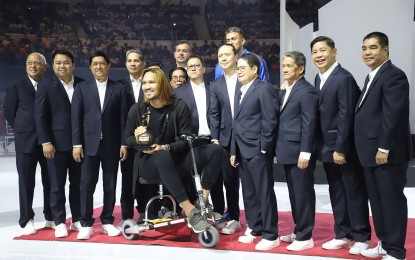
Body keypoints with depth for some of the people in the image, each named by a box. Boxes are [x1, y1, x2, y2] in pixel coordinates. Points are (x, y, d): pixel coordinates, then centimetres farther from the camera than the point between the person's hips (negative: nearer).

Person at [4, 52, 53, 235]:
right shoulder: (16, 87, 2)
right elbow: (9, 112, 2)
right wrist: (23, 130, 2)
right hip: (26, 142, -2)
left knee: (50, 182, 9)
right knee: (26, 182, 3)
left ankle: (51, 218, 21)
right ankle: (27, 220, 12)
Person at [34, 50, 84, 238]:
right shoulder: (45, 86, 1)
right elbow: (40, 116, -3)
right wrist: (46, 142, -11)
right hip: (56, 143, -2)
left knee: (77, 183, 10)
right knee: (57, 185, 3)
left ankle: (77, 219, 21)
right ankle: (59, 222, 14)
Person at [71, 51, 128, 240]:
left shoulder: (118, 88, 6)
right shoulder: (82, 88, 6)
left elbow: (122, 118, 3)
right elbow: (76, 117, 1)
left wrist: (123, 143, -2)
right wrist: (76, 143, -6)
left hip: (111, 144, 1)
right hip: (89, 143, 0)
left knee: (110, 185, 6)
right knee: (87, 184, -1)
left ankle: (107, 221, 17)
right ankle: (86, 224, 9)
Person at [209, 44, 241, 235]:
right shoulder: (216, 85, 11)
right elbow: (214, 114, 7)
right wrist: (214, 138, -1)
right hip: (226, 139, 3)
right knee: (229, 179, 4)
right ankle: (233, 218, 17)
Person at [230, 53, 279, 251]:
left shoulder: (264, 89, -8)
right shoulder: (241, 92, 18)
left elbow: (270, 121, -14)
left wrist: (263, 148, -16)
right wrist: (234, 150, 14)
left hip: (258, 151, -8)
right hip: (243, 151, 8)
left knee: (264, 193, -1)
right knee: (249, 193, 14)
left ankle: (270, 235, 8)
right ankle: (254, 229, 26)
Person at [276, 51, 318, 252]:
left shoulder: (307, 91, -12)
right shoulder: (285, 91, 16)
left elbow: (309, 124, -16)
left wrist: (305, 153, -19)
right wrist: (279, 148, 13)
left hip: (299, 153, -9)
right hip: (288, 152, 9)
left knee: (303, 194, 0)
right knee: (294, 194, 15)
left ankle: (305, 237, 10)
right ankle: (298, 231, 26)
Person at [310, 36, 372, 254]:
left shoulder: (344, 78, -16)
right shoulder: (319, 78, 9)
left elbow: (346, 116, -19)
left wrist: (340, 148, -19)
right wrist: (321, 146, 9)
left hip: (345, 148, -8)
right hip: (327, 147, 8)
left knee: (355, 192, 5)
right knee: (336, 192, 15)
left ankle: (361, 237, 17)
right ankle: (342, 234, 26)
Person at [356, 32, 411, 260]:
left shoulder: (394, 75, -13)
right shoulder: (372, 77, 18)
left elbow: (393, 115, -20)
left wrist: (384, 148, -22)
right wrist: (369, 149, 16)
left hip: (387, 152, -9)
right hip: (371, 152, 10)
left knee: (392, 201, 0)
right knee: (377, 201, 15)